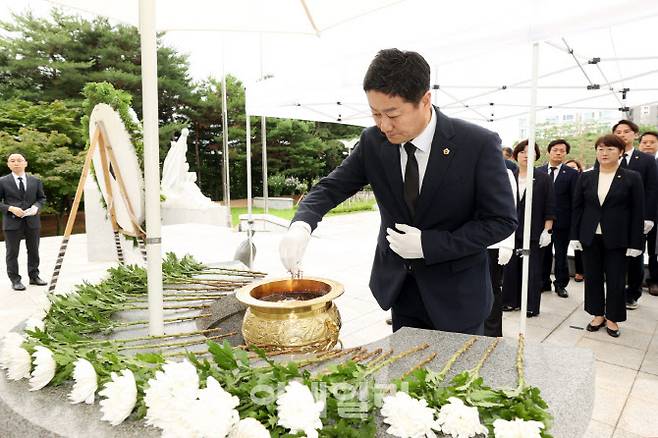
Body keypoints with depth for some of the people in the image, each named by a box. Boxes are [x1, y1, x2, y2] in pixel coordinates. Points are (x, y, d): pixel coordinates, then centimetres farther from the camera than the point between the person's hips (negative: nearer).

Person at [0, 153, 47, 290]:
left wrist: (36, 206, -8)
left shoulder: (35, 181, 7)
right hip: (12, 222, -3)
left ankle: (34, 276, 23)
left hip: (32, 221, 3)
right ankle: (15, 280, 13)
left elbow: (41, 198, 13)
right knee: (12, 252, 3)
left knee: (34, 251, 11)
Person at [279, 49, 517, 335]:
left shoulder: (479, 144, -19)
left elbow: (502, 220, -14)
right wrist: (301, 224, -24)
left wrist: (429, 244, -22)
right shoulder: (373, 142, -9)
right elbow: (332, 187, -3)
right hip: (401, 288, 3)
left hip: (456, 293, -3)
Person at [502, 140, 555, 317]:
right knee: (511, 268, 7)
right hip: (512, 231, 3)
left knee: (533, 270, 4)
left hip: (534, 233, -2)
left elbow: (549, 207, -2)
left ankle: (532, 306, 16)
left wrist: (547, 231, -7)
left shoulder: (543, 179, 0)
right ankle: (512, 301, 21)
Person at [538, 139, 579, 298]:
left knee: (561, 254, 9)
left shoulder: (572, 174, -2)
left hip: (562, 221, -2)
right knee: (544, 253, 12)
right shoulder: (538, 171, 4)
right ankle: (544, 282, 25)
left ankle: (560, 284, 23)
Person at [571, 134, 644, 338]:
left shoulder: (632, 178, -2)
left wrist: (635, 243, -8)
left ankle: (612, 318, 24)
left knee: (615, 280, 7)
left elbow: (638, 212, -4)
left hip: (617, 239, -2)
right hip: (590, 237, 2)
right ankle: (598, 315, 26)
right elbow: (577, 207, 5)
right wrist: (576, 236, 0)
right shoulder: (586, 177, 3)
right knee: (592, 278, 9)